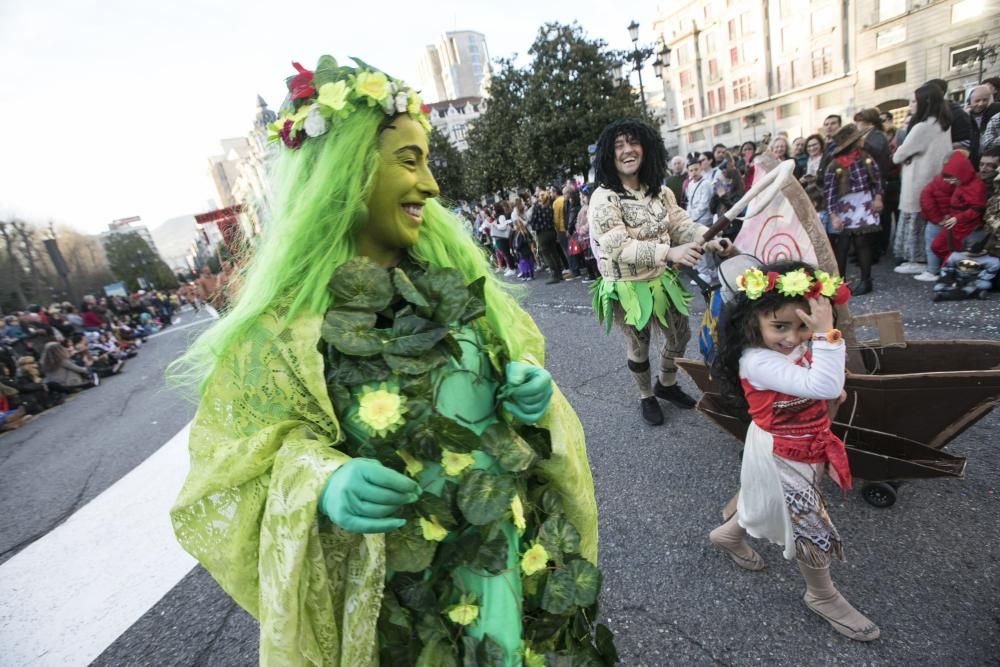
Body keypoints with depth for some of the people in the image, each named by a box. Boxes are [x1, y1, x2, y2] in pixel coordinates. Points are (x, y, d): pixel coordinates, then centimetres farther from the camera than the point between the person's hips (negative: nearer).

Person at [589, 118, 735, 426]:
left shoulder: (659, 192, 2)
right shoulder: (603, 198, -20)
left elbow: (681, 223, 1)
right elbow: (619, 248, -28)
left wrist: (709, 237, -20)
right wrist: (669, 252, -38)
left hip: (661, 280, 6)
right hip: (627, 288, -6)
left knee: (680, 335, 19)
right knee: (638, 346, 12)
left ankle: (666, 384, 46)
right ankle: (647, 397, 38)